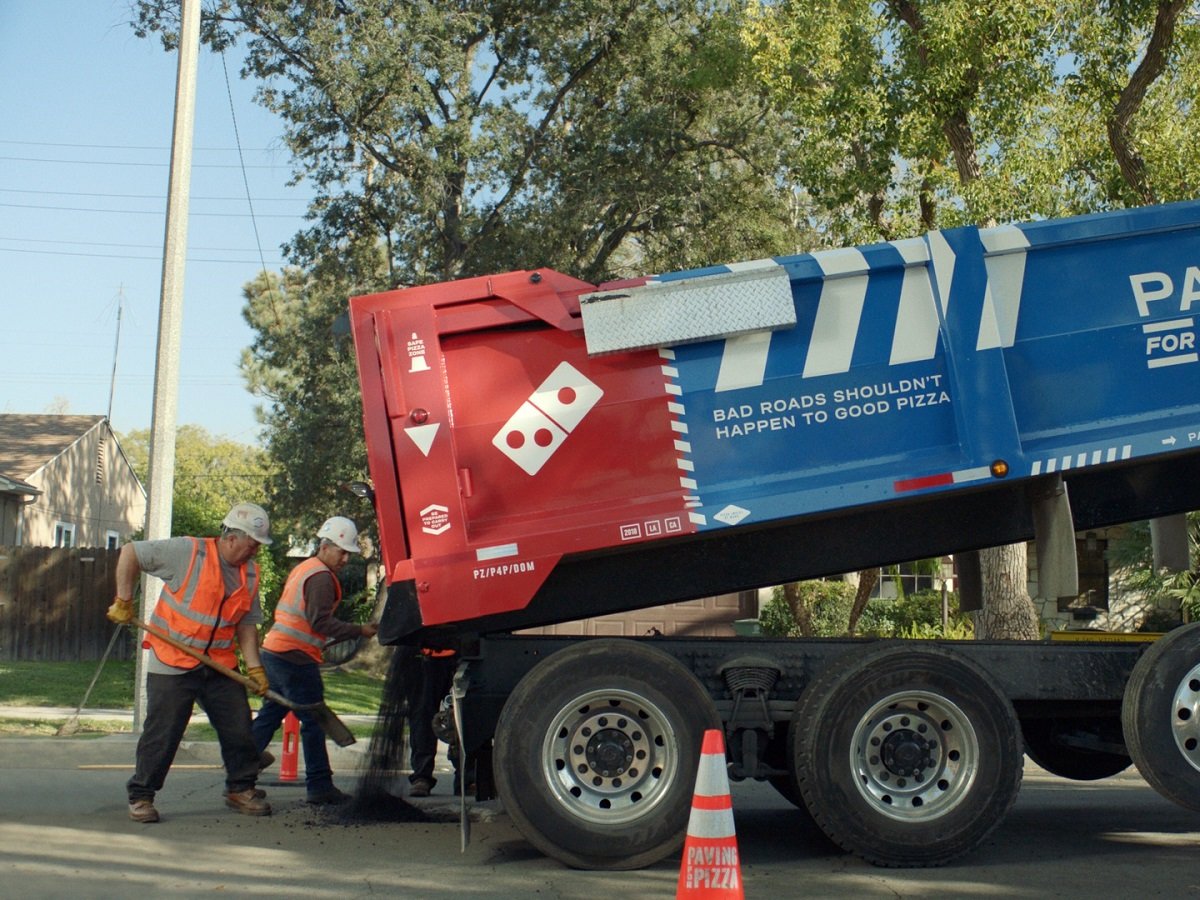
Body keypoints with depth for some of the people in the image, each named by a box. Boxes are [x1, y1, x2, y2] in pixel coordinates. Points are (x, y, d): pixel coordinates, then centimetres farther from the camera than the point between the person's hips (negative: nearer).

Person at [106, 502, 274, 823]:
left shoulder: (250, 574, 5)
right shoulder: (188, 552, -13)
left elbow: (247, 624, 8)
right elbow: (130, 553, -10)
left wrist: (254, 668, -1)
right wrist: (124, 601, -10)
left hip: (220, 667, 5)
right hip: (171, 664, -5)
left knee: (239, 729, 6)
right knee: (161, 735, -1)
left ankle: (241, 789, 23)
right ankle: (140, 796, 15)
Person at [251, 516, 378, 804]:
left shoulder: (303, 569, 20)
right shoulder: (321, 576, -12)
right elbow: (320, 622, -20)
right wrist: (360, 631, -20)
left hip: (273, 652, 10)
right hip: (295, 659, -10)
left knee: (270, 715, 17)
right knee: (313, 721, -4)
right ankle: (319, 786, -1)